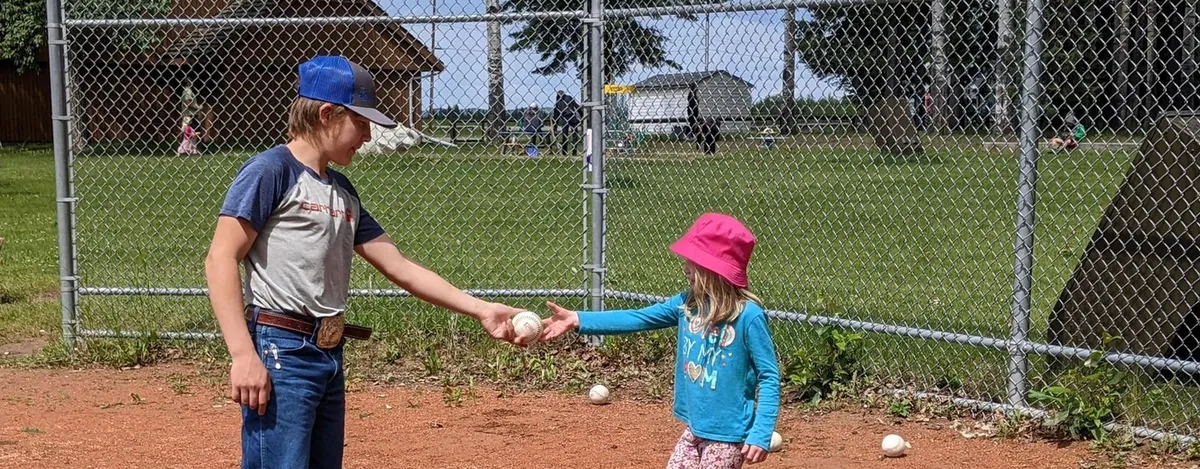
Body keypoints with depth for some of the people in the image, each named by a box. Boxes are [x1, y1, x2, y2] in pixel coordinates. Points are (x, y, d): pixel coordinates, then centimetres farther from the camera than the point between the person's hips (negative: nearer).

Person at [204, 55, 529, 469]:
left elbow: (399, 267, 18)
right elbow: (220, 260, -13)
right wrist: (243, 356, -22)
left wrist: (480, 310, 11)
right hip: (280, 355, -8)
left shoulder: (343, 191, 17)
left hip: (331, 356, 9)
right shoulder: (271, 171, -7)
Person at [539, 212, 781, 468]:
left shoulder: (748, 316, -18)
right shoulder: (687, 304, 1)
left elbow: (769, 377, -15)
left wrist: (761, 434, -21)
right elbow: (638, 319, 4)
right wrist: (578, 320, -2)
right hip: (695, 428, 7)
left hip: (728, 434, -7)